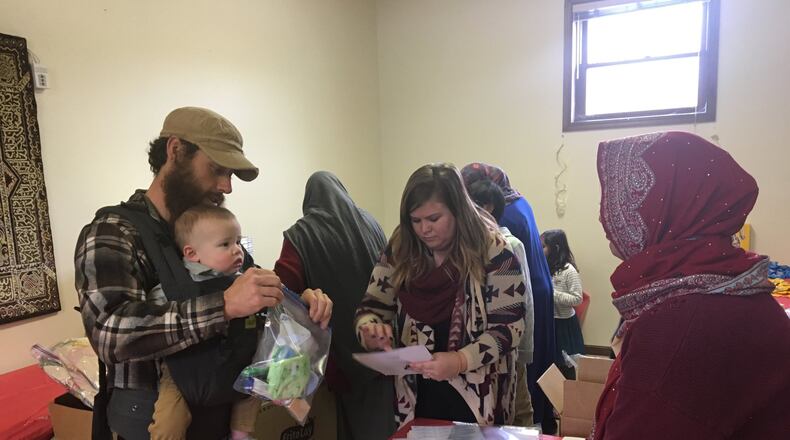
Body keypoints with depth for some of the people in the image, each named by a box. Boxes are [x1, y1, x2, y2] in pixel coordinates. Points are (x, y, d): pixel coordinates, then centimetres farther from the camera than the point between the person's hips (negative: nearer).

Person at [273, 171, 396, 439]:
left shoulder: (302, 235, -9)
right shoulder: (369, 223, 5)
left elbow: (284, 287, -20)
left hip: (340, 343, -3)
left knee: (353, 417, 12)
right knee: (384, 411, 17)